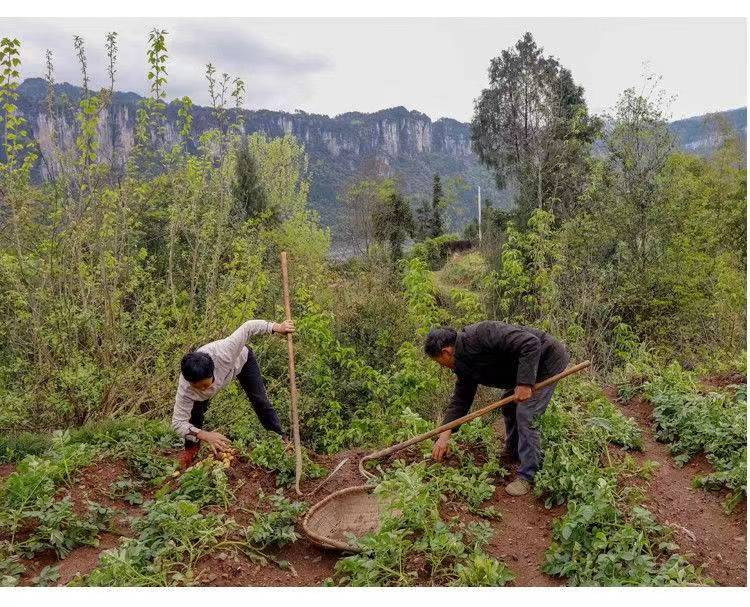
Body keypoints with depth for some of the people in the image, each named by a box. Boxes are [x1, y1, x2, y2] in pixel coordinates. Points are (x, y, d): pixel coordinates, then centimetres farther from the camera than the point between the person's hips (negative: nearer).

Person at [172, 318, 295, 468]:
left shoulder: (223, 353, -49)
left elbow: (248, 327, -40)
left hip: (241, 359, -1)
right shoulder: (185, 388, -40)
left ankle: (281, 439, 18)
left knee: (261, 401, 0)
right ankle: (192, 448, 19)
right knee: (196, 410, -9)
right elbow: (178, 422, -35)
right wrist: (205, 435, -50)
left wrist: (277, 327, -45)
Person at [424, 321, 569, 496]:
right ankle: (513, 454, 39)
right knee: (509, 405, 20)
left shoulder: (482, 334, -30)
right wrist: (444, 435, -2)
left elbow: (531, 343, -33)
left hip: (548, 360, -10)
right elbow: (460, 400, 4)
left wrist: (525, 383, -35)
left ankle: (528, 475, 0)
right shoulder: (464, 363, 0)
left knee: (525, 414, -12)